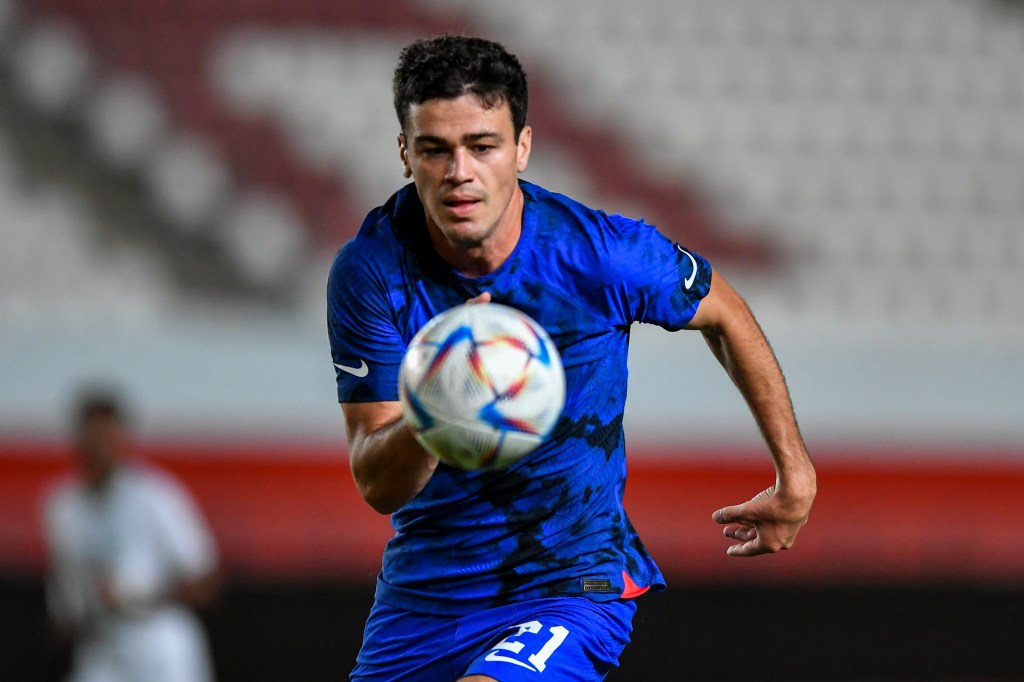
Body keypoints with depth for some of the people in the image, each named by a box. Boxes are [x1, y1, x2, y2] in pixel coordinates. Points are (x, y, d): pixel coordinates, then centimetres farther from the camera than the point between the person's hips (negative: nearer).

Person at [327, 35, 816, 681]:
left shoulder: (604, 254, -16)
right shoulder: (370, 271, -15)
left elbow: (724, 313, 7)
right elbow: (378, 486, -17)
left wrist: (794, 472, 10)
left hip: (572, 583, -3)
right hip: (423, 591, 3)